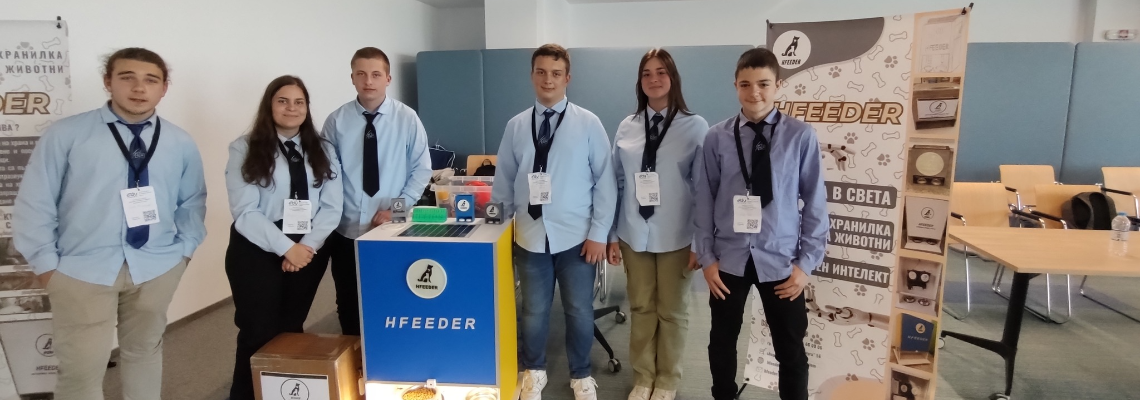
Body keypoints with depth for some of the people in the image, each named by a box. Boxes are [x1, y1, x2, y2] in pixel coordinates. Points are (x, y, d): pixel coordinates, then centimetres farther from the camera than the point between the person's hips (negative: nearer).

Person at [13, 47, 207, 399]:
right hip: (82, 269, -2)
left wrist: (184, 249, 0)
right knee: (81, 368, 3)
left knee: (145, 351, 19)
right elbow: (34, 202, -3)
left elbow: (193, 202, 10)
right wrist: (47, 263, -5)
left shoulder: (181, 143, 2)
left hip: (157, 267, 3)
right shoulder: (65, 134, -5)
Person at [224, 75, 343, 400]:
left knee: (292, 329, 13)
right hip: (257, 252, -3)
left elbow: (332, 206, 1)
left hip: (309, 252, 3)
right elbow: (245, 211, -11)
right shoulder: (245, 149, -3)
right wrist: (286, 248, -18)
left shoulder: (322, 150, 8)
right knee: (259, 332, 3)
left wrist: (308, 245, -13)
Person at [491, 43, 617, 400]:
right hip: (530, 236, 2)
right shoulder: (516, 126, 3)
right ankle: (533, 371, 39)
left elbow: (605, 181, -3)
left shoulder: (588, 123, -3)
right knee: (533, 311, 14)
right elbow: (503, 183, 6)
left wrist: (599, 232, -7)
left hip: (576, 237, -1)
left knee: (580, 311, 11)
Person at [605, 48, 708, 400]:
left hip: (676, 237, -2)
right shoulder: (627, 127, 2)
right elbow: (617, 184, 4)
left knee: (672, 311, 13)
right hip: (634, 235, 2)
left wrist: (700, 242, -6)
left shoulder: (695, 127, -6)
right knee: (641, 308, 14)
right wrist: (612, 234, 4)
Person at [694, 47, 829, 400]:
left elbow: (815, 202, -4)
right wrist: (706, 256, -1)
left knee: (790, 349, 13)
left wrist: (807, 262, -5)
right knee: (722, 342, 18)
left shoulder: (801, 136, -9)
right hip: (728, 258, 2)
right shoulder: (717, 138, -5)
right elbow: (704, 200, -1)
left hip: (780, 260, -1)